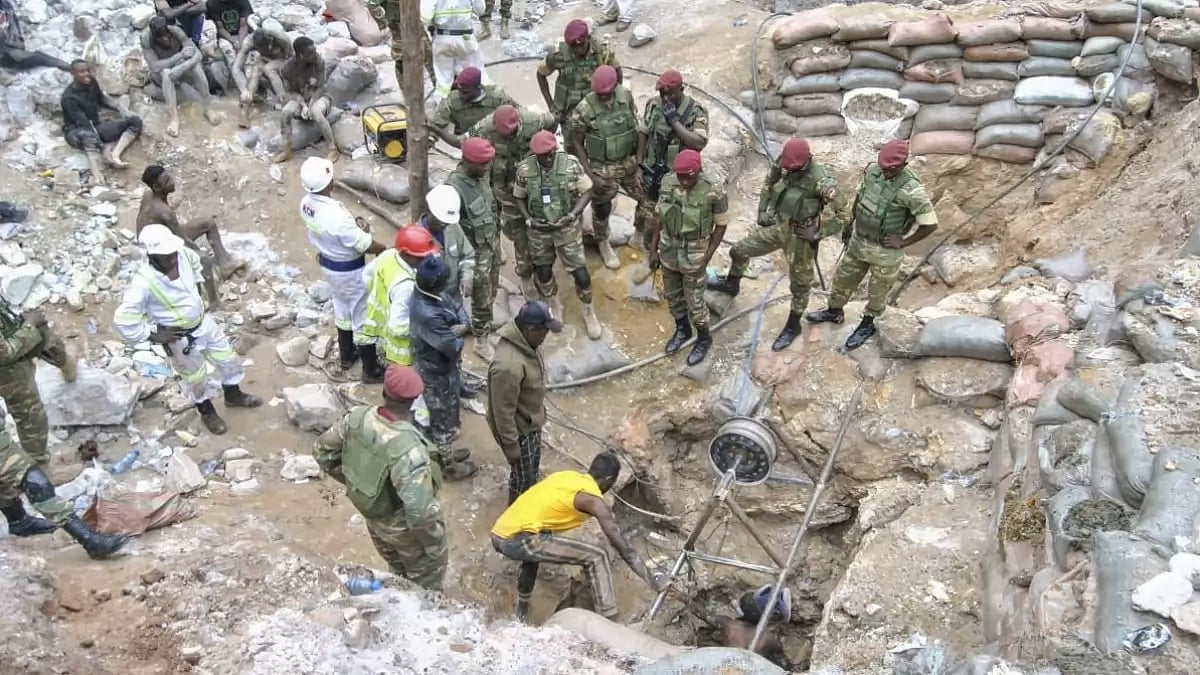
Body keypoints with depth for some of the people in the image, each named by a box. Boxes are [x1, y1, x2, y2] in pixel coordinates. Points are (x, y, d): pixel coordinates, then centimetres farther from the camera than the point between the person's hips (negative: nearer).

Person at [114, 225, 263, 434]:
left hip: (203, 322, 6)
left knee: (228, 359, 23)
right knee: (196, 378, 18)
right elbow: (123, 319, -29)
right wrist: (154, 335, -20)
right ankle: (207, 412, 46)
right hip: (180, 338, -6)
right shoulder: (143, 282, -35)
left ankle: (233, 395, 51)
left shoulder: (182, 254, -18)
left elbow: (195, 262, 10)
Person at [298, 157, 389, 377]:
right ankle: (371, 369, 24)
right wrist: (384, 249, -5)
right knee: (363, 316, 9)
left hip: (328, 263, 8)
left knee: (342, 306, 28)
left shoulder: (306, 204, -11)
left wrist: (354, 223, -8)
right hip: (349, 270, -8)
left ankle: (346, 355, 46)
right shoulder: (336, 216, -37)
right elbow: (367, 246, -25)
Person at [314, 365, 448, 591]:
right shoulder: (409, 450, -40)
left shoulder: (358, 417, -21)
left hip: (373, 518, 7)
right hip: (404, 528, -6)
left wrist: (353, 480, 9)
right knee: (425, 583, 24)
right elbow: (421, 513, -38)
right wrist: (436, 546, -19)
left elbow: (322, 451, -3)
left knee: (396, 572, 34)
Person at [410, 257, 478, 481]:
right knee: (444, 419, 13)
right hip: (438, 374, -9)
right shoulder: (427, 315, -38)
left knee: (448, 413, 28)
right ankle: (448, 466, 35)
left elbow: (458, 307, 4)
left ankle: (443, 453, 50)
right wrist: (458, 334, -9)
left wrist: (463, 326, -18)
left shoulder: (435, 294, -9)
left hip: (445, 368, 9)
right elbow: (453, 347, -32)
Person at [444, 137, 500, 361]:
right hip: (476, 250, -8)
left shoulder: (481, 175, -5)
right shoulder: (454, 187, -30)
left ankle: (486, 323, 47)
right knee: (481, 298, 5)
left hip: (492, 241, 8)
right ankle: (481, 341, 23)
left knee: (491, 290, 23)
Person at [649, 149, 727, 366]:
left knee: (694, 302, 10)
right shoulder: (668, 182, -13)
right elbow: (660, 216, 0)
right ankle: (682, 330, 47)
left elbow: (721, 225, -12)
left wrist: (706, 258, -13)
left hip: (694, 255, -4)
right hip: (669, 251, 4)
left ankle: (704, 339, 36)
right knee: (673, 296, 21)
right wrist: (653, 249, 3)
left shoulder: (714, 192, -25)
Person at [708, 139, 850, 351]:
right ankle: (731, 285, 45)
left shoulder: (821, 181, -29)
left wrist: (819, 233, -20)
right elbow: (768, 184, 12)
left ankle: (793, 327, 31)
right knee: (739, 251, 15)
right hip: (778, 227, 6)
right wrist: (762, 210, 1)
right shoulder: (783, 167, -12)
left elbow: (844, 213, -22)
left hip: (800, 236, -6)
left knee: (799, 284, 11)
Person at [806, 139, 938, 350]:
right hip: (859, 241, 6)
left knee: (877, 292, 17)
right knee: (844, 277, 24)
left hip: (886, 251, -6)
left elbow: (930, 224, -23)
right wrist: (849, 224, 12)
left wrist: (903, 242, -18)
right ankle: (834, 312, 49)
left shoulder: (912, 190, -30)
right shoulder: (872, 171, -11)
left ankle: (867, 326, 41)